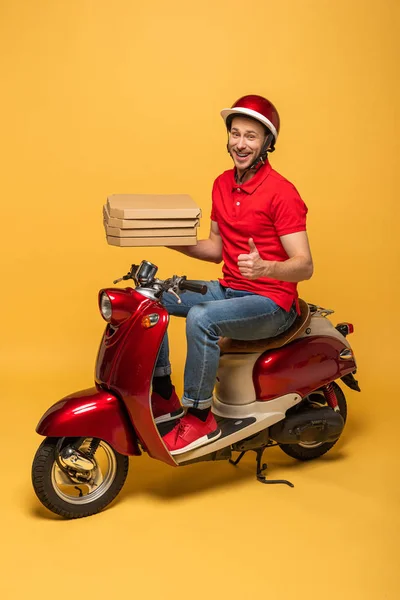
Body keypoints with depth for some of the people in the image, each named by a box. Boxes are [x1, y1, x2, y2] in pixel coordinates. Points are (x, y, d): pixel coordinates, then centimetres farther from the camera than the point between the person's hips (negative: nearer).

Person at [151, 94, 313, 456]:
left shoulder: (281, 192, -14)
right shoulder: (222, 184, 9)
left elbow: (305, 266, -18)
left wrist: (264, 268, -37)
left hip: (271, 303, -8)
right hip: (229, 289, 8)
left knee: (201, 318, -33)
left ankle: (200, 417, -15)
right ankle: (164, 397, 3)